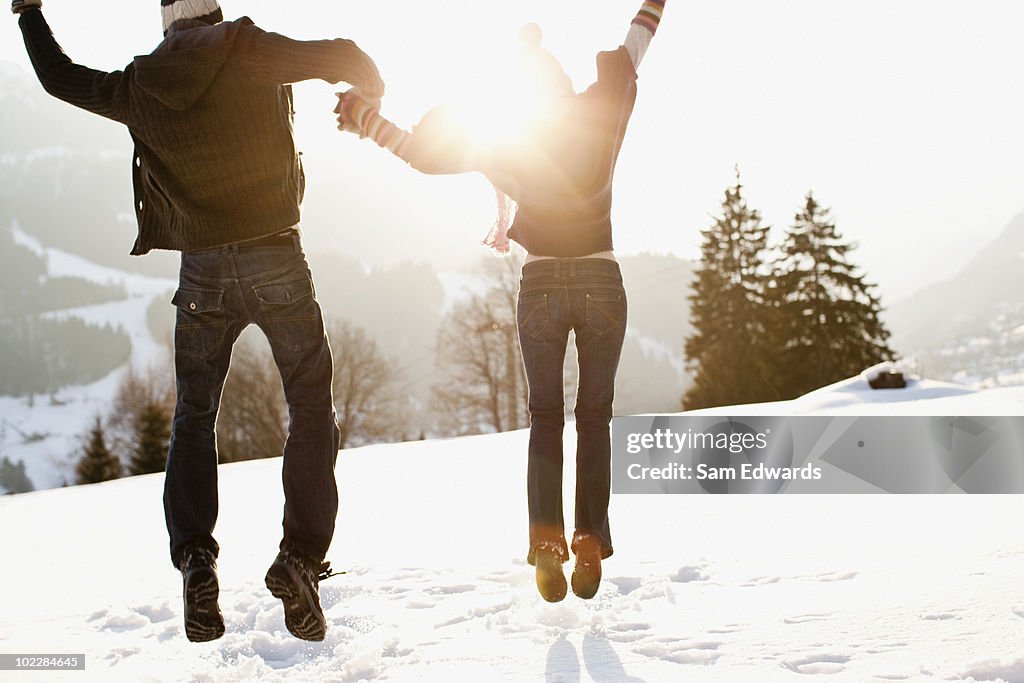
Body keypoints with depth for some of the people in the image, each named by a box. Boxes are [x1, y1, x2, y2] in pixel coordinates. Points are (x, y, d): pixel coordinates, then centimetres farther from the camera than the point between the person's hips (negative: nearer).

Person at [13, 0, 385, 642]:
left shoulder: (139, 88, 5)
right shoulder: (246, 52, -4)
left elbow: (60, 77, 21)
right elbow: (343, 59, -7)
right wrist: (370, 92, 17)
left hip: (202, 274, 2)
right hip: (276, 261, -2)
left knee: (194, 421, 17)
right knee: (312, 411, 7)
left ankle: (195, 559, 5)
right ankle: (300, 558, -3)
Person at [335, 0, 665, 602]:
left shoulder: (507, 141, 1)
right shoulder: (601, 116, 1)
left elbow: (429, 152, 4)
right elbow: (629, 53, 15)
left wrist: (367, 118, 15)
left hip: (541, 286, 0)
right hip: (602, 282, 0)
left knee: (546, 417, 9)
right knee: (594, 415, 8)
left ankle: (547, 540, -8)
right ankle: (592, 543, -2)